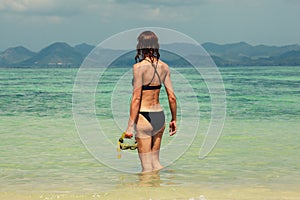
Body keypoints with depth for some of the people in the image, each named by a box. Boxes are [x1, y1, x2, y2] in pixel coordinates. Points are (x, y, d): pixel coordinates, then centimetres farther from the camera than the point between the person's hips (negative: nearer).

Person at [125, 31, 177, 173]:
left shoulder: (139, 67, -13)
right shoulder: (164, 67, 4)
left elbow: (136, 98, -16)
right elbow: (172, 97, 6)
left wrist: (130, 127, -14)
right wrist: (174, 119, 18)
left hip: (144, 117, -6)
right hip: (159, 116, 6)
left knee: (147, 168, -1)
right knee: (155, 162, 19)